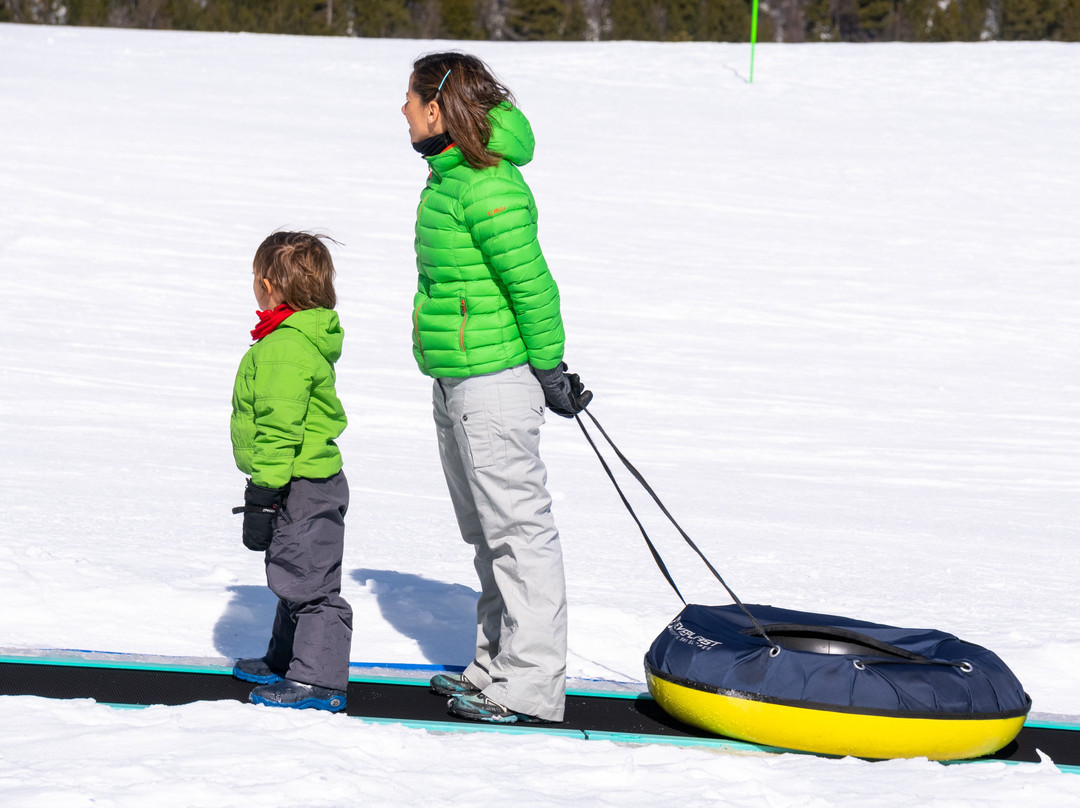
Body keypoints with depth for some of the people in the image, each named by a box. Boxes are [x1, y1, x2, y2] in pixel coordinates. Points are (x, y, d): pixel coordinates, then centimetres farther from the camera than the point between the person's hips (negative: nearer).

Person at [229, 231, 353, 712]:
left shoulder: (284, 347, -22)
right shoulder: (309, 337, 12)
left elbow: (280, 430, -24)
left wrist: (263, 496, -21)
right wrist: (267, 491, 29)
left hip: (302, 490, -11)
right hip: (310, 484, 11)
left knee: (307, 582, -6)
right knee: (294, 577, 23)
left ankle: (319, 681, -2)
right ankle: (286, 659, 37)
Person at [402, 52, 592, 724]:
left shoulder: (488, 186, -19)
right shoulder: (449, 176, 12)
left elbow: (532, 282, -19)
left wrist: (549, 368, -14)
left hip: (495, 384, -11)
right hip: (456, 385, 11)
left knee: (518, 529, -5)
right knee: (488, 534, 17)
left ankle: (530, 687, -1)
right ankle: (496, 668, 27)